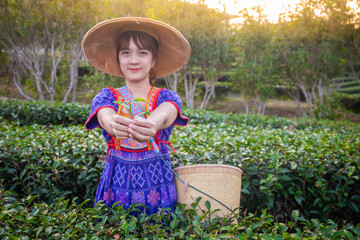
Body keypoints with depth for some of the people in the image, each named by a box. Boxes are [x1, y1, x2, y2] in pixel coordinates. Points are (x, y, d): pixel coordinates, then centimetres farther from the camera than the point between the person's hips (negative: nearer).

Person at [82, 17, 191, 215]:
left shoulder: (168, 98, 1)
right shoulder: (107, 96, 3)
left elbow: (163, 115, -23)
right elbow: (105, 117, -20)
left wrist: (151, 124, -46)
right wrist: (114, 125, -43)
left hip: (158, 183, 0)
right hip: (117, 185, 1)